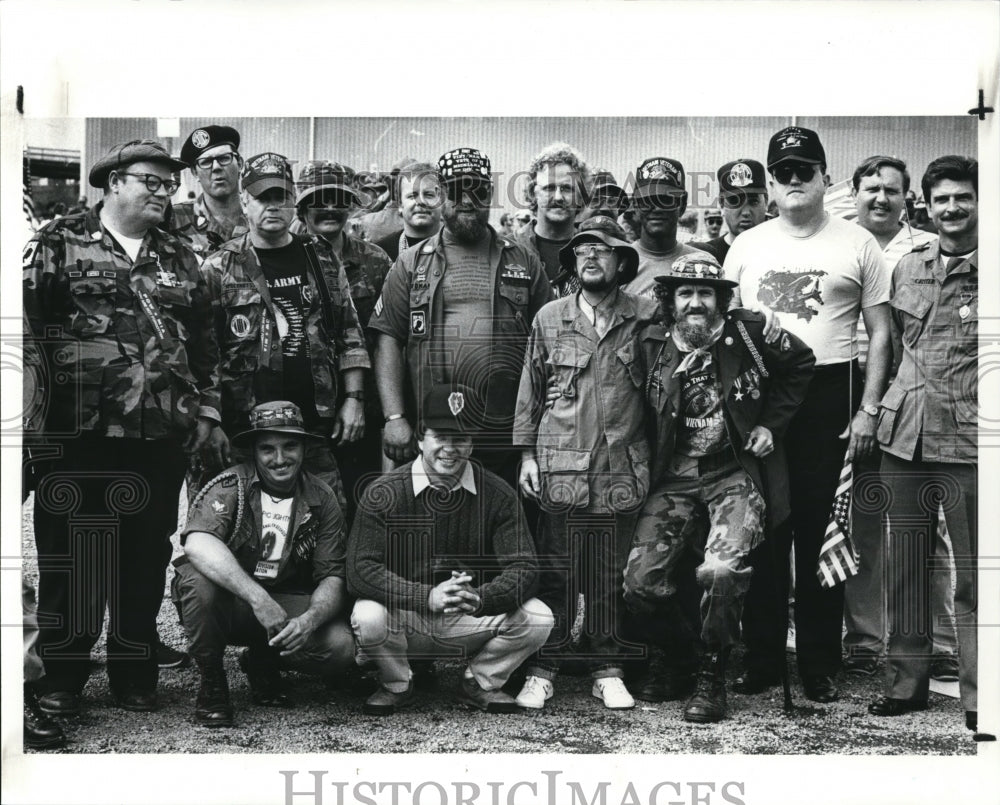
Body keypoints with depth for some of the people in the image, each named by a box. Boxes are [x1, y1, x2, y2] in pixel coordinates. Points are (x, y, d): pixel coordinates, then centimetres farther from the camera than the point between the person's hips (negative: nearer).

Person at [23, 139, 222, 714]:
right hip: (77, 432, -3)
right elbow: (26, 320, -1)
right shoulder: (60, 244, 3)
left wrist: (209, 411, 11)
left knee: (147, 558, 8)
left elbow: (205, 343, 18)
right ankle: (64, 677, 14)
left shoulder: (180, 260, 16)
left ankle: (136, 676, 19)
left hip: (163, 436, 4)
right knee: (70, 555, 3)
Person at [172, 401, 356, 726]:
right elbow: (197, 542, -34)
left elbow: (332, 577, -6)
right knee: (197, 578, -35)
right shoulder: (230, 486, -15)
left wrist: (310, 619, -29)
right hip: (228, 601, -3)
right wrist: (258, 598, -42)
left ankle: (262, 662, 11)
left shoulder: (321, 500, -3)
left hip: (286, 602, 3)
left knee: (340, 647, -23)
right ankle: (211, 682, -10)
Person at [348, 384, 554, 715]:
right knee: (368, 617, -32)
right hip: (405, 618, -1)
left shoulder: (498, 495, -5)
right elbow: (360, 571, -19)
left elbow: (523, 568, -11)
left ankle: (480, 681, 9)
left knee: (538, 618, -20)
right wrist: (427, 597, -33)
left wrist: (479, 599, -33)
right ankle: (397, 685, 2)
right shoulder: (384, 494, -10)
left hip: (471, 621, 2)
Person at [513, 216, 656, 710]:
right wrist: (526, 453, 6)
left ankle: (607, 670, 17)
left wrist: (655, 457, 2)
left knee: (611, 575, 6)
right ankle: (542, 671, 10)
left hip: (622, 469, 0)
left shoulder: (646, 317, 4)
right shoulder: (549, 319, 8)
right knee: (555, 571, 1)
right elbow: (530, 391, 12)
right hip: (561, 464, 0)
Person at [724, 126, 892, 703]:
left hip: (829, 398, -2)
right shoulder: (747, 245, 11)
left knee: (821, 535, 2)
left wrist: (868, 409, -5)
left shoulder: (858, 244, 3)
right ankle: (762, 658, 16)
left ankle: (820, 664, 13)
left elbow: (881, 332, 3)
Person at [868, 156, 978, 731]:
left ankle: (978, 698, 10)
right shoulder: (908, 268, 12)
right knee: (905, 565, 11)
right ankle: (907, 681, 23)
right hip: (904, 436, 5)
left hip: (968, 442, -4)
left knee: (973, 575, 0)